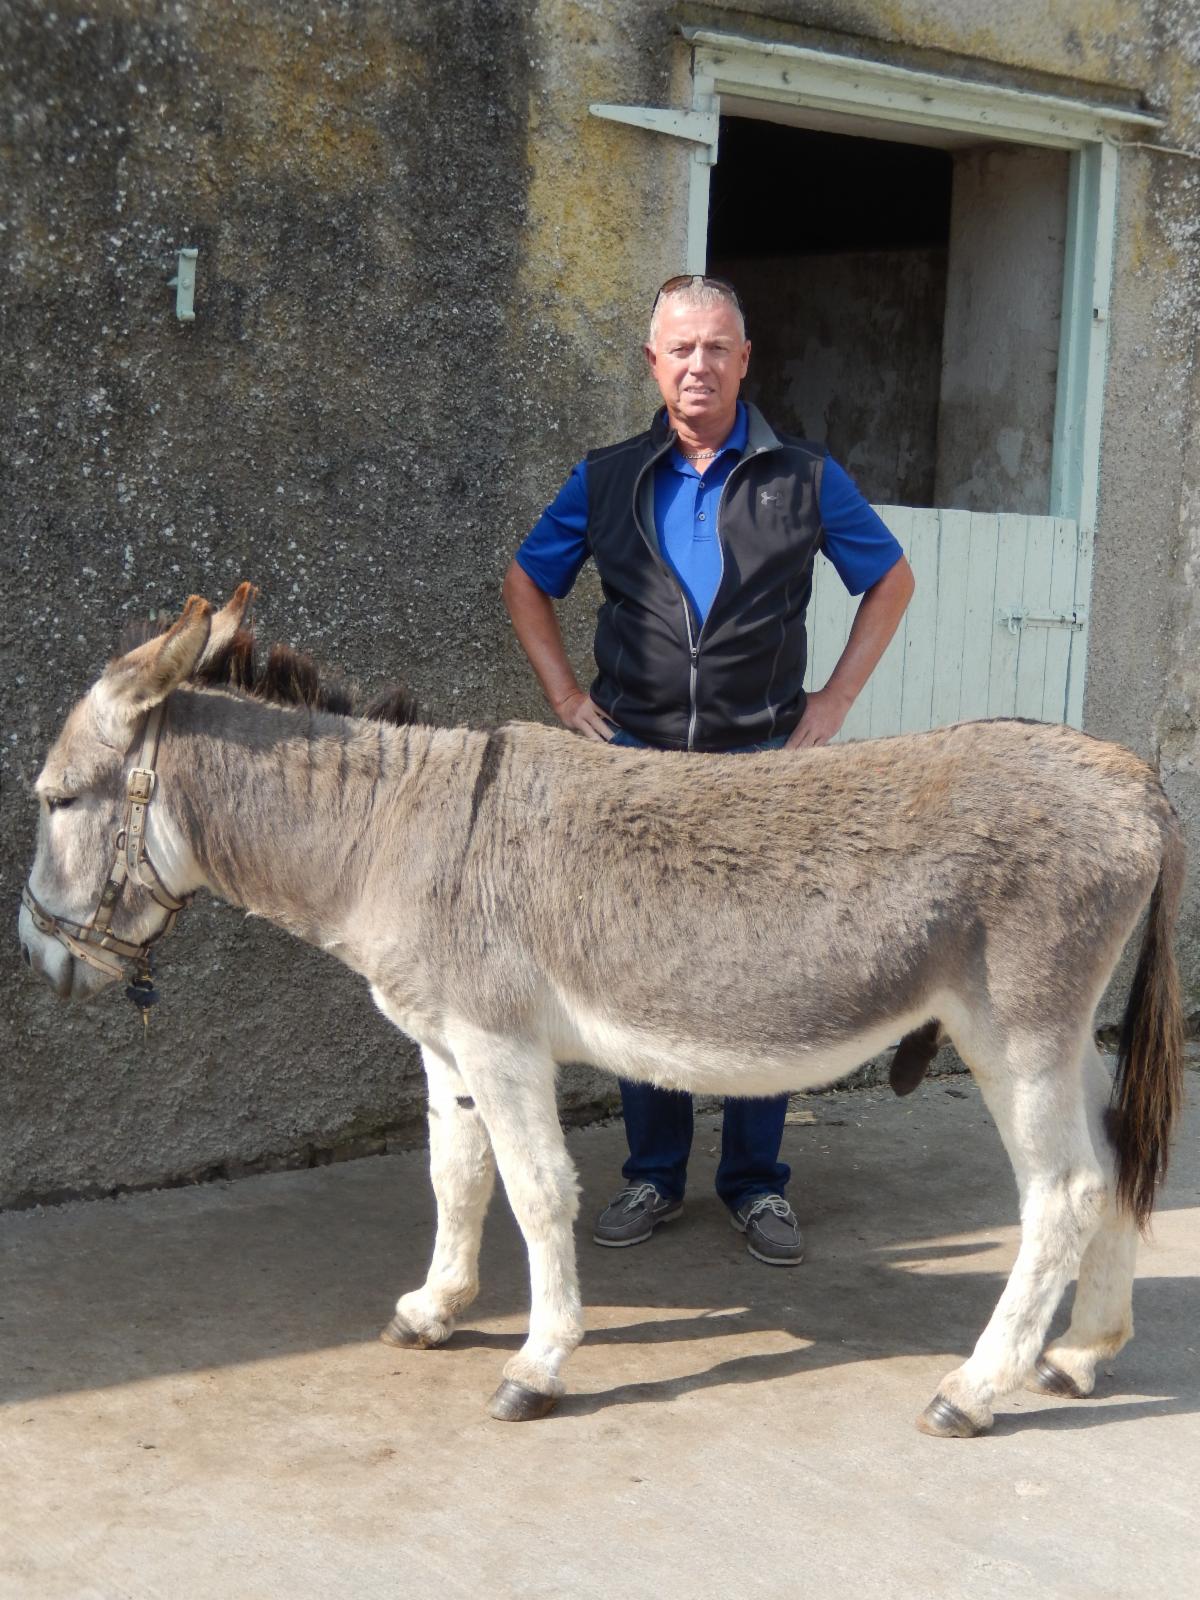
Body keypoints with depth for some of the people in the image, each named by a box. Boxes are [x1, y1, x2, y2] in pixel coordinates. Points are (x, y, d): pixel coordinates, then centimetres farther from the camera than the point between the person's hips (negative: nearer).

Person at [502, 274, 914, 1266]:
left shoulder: (804, 477, 2)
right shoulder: (606, 480, 5)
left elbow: (891, 582, 11)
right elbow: (527, 584, 16)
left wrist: (832, 703, 3)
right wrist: (566, 698, 5)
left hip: (763, 761, -1)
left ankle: (756, 1182, 17)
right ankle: (654, 1174, 21)